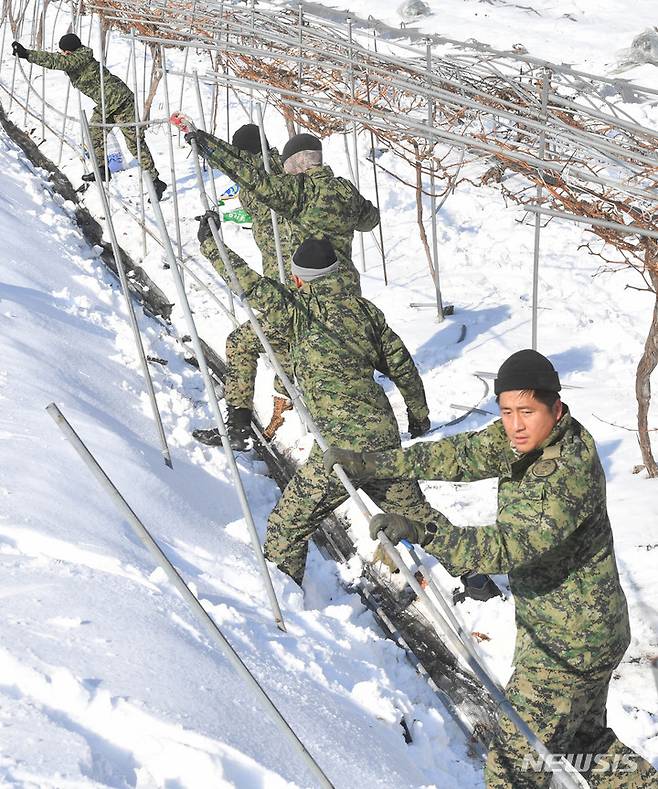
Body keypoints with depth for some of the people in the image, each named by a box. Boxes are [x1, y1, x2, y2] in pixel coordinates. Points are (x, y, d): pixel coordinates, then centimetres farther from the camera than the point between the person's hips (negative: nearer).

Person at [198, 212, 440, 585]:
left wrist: (210, 242, 11)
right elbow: (402, 364, 15)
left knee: (286, 527, 6)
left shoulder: (300, 310, -6)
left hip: (340, 448, -6)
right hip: (386, 439, 6)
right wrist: (419, 412, 30)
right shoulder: (364, 308, 9)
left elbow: (250, 283, -4)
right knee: (414, 510, 25)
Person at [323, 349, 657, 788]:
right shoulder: (524, 440, -4)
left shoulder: (569, 473, -30)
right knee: (582, 739, 27)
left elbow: (509, 547, -39)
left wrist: (423, 533, -47)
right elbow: (461, 455, 1)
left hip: (568, 645, -9)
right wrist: (371, 464, -3)